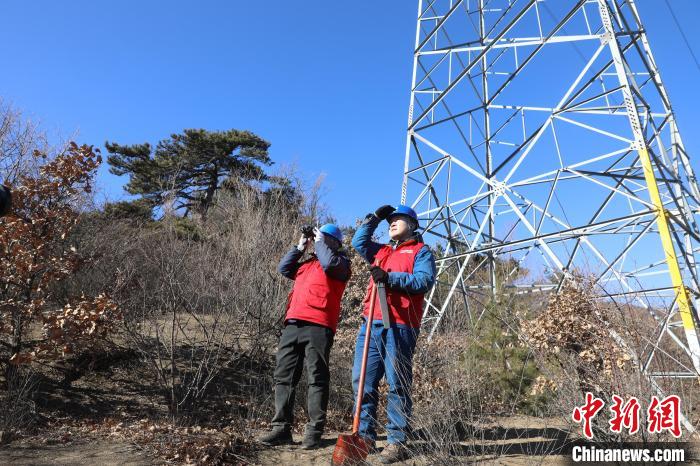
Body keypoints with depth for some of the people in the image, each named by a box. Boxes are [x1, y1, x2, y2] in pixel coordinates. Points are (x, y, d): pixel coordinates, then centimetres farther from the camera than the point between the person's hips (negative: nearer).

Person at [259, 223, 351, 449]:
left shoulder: (341, 261, 9)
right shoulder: (307, 262, 30)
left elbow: (330, 263, -12)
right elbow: (284, 268, 27)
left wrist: (319, 242, 4)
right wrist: (300, 247, 22)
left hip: (318, 326, -7)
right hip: (293, 324, 7)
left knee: (317, 378, -5)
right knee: (284, 376, 4)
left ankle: (314, 431, 2)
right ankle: (281, 428, 10)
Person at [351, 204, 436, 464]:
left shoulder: (421, 251, 7)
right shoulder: (381, 252, 27)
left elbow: (424, 281, -8)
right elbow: (358, 241, 31)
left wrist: (390, 277, -16)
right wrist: (375, 218, 24)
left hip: (399, 326, -6)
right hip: (371, 325, 7)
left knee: (397, 385, -2)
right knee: (362, 381, 6)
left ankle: (397, 442, 7)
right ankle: (364, 435, 17)